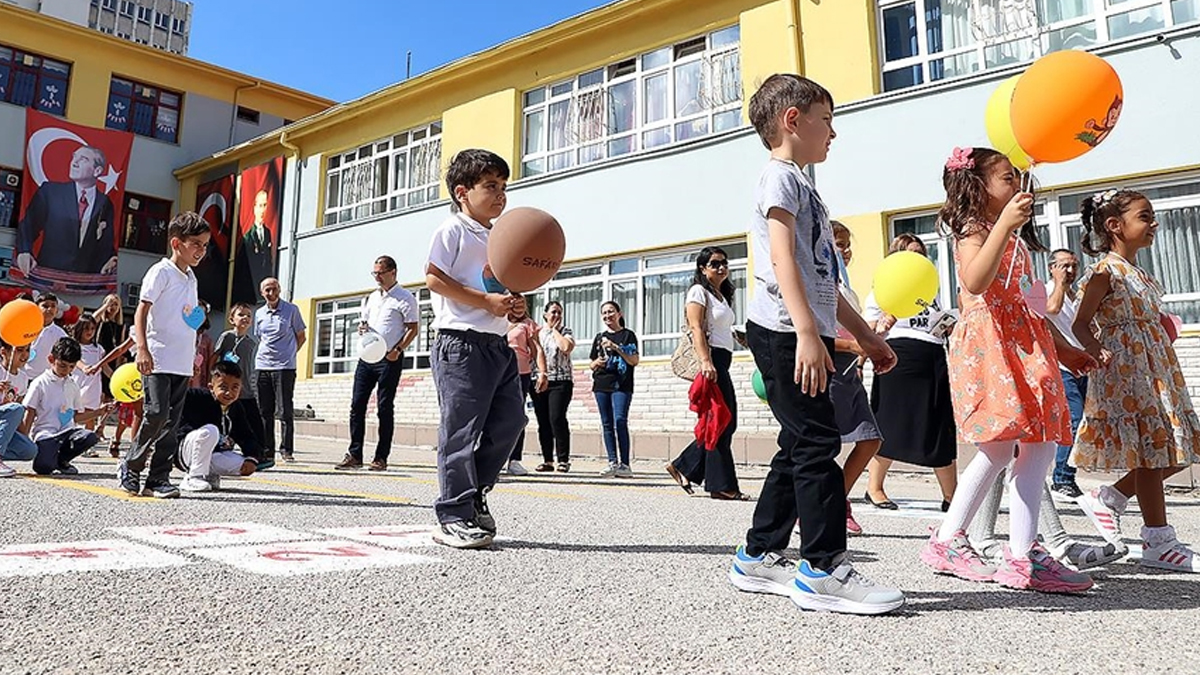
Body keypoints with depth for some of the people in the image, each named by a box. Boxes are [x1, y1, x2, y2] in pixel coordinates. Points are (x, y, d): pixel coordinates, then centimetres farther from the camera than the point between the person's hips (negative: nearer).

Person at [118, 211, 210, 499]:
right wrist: (142, 349, -21)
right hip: (158, 361, -7)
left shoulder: (191, 278, 18)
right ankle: (131, 467, 7)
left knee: (171, 422, 6)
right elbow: (141, 311, -10)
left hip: (182, 364, 7)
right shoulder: (161, 271, -5)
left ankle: (158, 478, 11)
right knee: (156, 414, -13)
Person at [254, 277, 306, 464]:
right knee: (264, 412, 5)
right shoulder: (259, 313, 14)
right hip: (262, 367, 4)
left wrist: (289, 354, 2)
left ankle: (287, 450, 3)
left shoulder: (291, 310, 1)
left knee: (285, 411, -4)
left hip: (285, 367, -4)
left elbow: (301, 336, 6)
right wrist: (264, 355, 11)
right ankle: (266, 452, 12)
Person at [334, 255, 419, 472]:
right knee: (357, 405, 2)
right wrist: (361, 327, 1)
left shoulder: (405, 298, -3)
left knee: (385, 408, -1)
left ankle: (381, 458, 5)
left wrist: (398, 350, -18)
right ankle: (354, 455, 8)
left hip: (389, 359, -7)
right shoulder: (371, 297, 18)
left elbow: (412, 328, -7)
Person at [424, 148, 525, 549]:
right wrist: (485, 301, -17)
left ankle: (473, 492, 22)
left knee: (509, 419, 7)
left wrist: (513, 302, 8)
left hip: (497, 343, 9)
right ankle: (453, 518, 3)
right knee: (461, 430, -6)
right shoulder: (452, 230, -3)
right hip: (461, 342, -8)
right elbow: (434, 278, -12)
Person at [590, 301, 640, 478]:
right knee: (607, 424, 2)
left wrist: (616, 347, -12)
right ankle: (613, 462, 5)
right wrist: (597, 362, -2)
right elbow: (592, 364, 22)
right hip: (601, 385, 5)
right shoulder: (599, 337, 17)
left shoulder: (628, 335, 4)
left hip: (621, 385, -5)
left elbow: (635, 361, -3)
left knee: (620, 421, -15)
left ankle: (624, 464, -12)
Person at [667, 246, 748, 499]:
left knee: (725, 423, 7)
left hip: (722, 361, 9)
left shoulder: (722, 295, 24)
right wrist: (705, 361, -26)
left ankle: (683, 467, 15)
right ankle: (722, 485, -2)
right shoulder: (699, 291, -2)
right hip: (710, 359, -9)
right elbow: (696, 329, -14)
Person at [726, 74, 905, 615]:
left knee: (799, 448, 10)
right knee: (817, 443, -10)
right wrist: (807, 332, -27)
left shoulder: (801, 184, 28)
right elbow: (782, 257, -17)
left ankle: (758, 558, 18)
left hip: (802, 334, 10)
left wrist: (864, 335, 26)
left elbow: (823, 278, 28)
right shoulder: (781, 176, -2)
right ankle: (824, 569, -5)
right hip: (784, 333, -10)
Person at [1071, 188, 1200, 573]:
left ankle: (1108, 498, 19)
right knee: (1150, 453, -5)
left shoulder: (1140, 275, 18)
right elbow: (1080, 323, -14)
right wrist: (1096, 350, -30)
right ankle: (1158, 544, 5)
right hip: (1126, 372, -9)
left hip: (1158, 373, 9)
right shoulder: (1105, 271, -9)